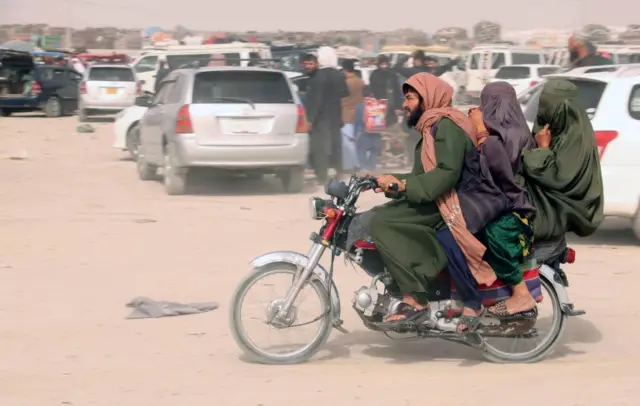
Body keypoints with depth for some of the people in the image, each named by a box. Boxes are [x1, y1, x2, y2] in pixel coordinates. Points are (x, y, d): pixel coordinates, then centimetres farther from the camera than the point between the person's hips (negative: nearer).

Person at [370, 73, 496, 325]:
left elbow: (448, 172, -24)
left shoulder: (446, 125, -12)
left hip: (448, 204, -11)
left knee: (381, 221, -23)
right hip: (437, 201, 11)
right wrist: (395, 182, 9)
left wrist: (404, 185, -27)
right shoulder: (434, 127, 22)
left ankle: (414, 299, -26)